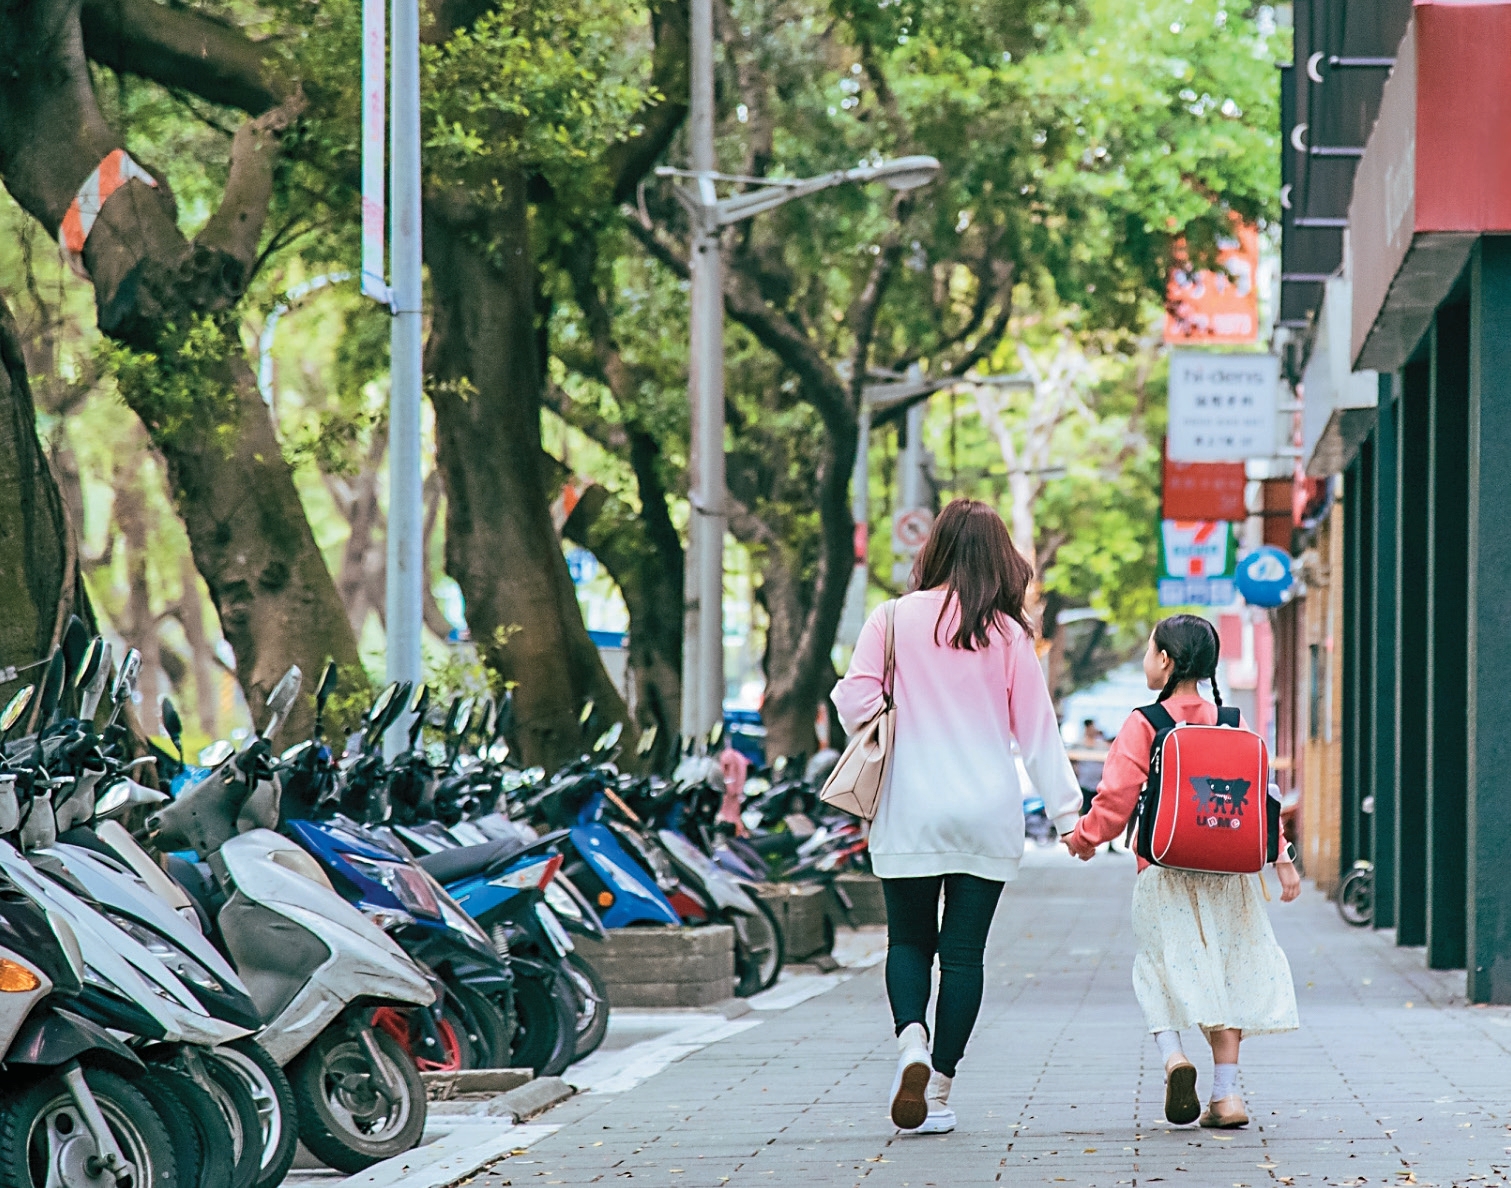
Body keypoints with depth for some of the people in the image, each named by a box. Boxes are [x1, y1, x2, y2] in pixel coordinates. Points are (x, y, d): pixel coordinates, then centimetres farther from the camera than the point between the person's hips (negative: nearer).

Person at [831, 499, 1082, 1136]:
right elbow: (1038, 729, 0)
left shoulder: (893, 620, -4)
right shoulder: (1008, 635, -1)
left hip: (909, 814, 0)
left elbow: (856, 705, -5)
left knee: (909, 940, 12)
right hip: (988, 816, 1)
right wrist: (1068, 811, 4)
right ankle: (939, 1090, 5)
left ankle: (911, 1041, -15)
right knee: (963, 951, 7)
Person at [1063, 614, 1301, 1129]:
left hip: (1165, 872, -3)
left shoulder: (1143, 725, -7)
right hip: (1227, 872, 3)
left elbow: (1116, 797, -7)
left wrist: (1084, 838, 10)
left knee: (1166, 970, 7)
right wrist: (1281, 857, 11)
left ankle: (1172, 1053, -19)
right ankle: (1226, 1094, 7)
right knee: (1223, 976, 10)